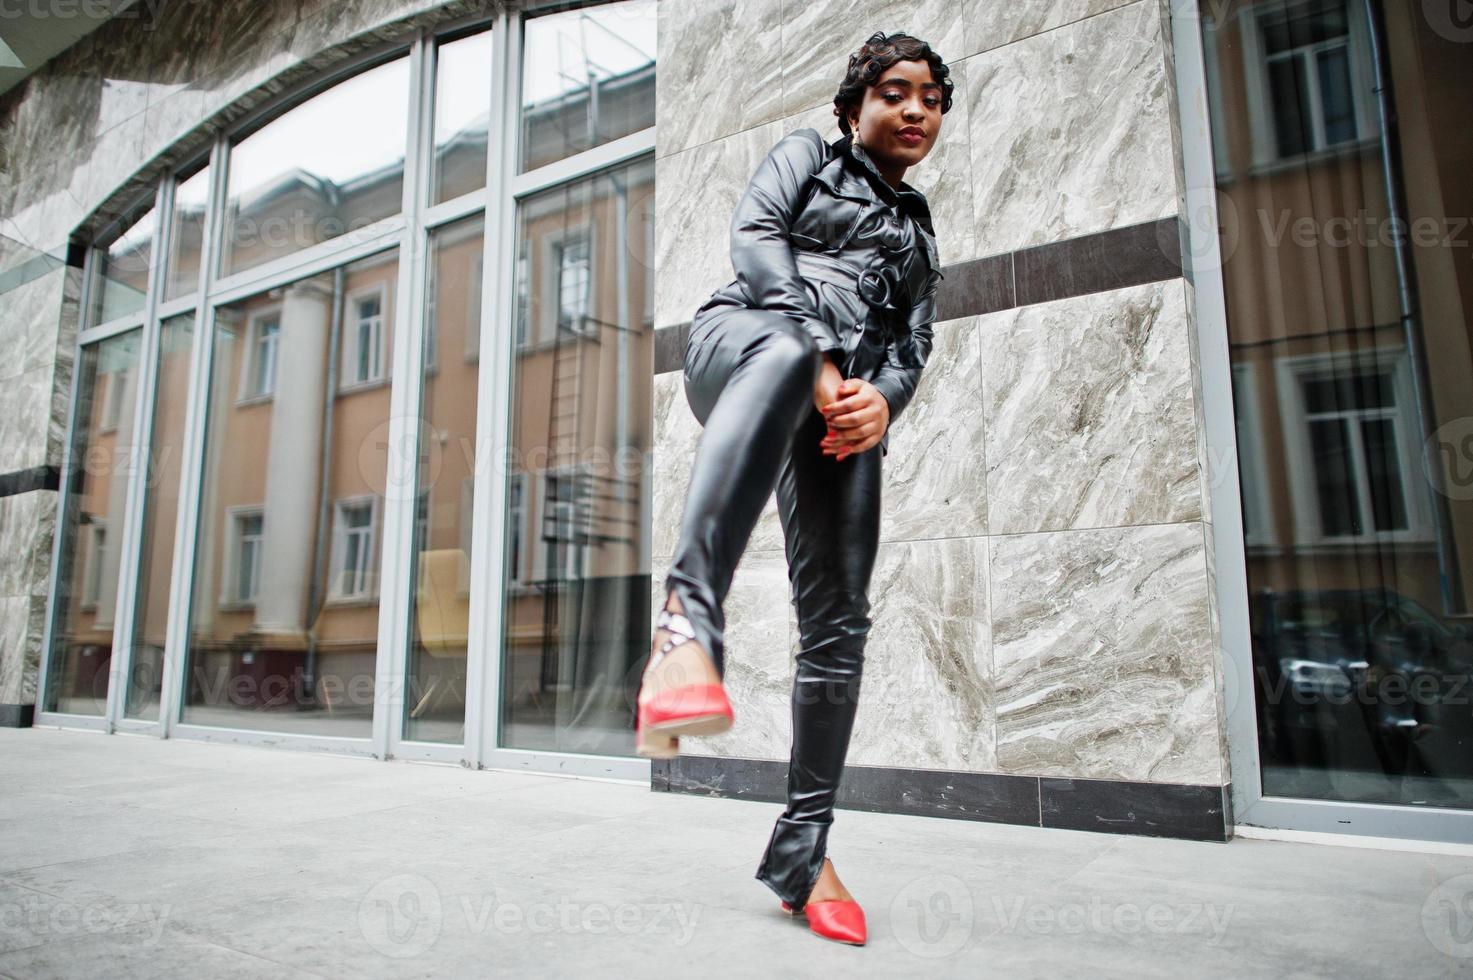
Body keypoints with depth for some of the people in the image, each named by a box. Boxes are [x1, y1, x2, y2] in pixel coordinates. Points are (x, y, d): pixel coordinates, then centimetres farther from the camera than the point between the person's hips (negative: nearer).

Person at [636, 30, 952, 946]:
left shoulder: (920, 232, 36)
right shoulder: (808, 154, 24)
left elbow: (912, 344, 21)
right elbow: (756, 233, 3)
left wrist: (882, 399, -5)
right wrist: (817, 359, -12)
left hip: (845, 407, 4)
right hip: (742, 341, -4)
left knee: (838, 622, -8)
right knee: (783, 352, -44)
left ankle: (801, 851, 2)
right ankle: (689, 618, -57)